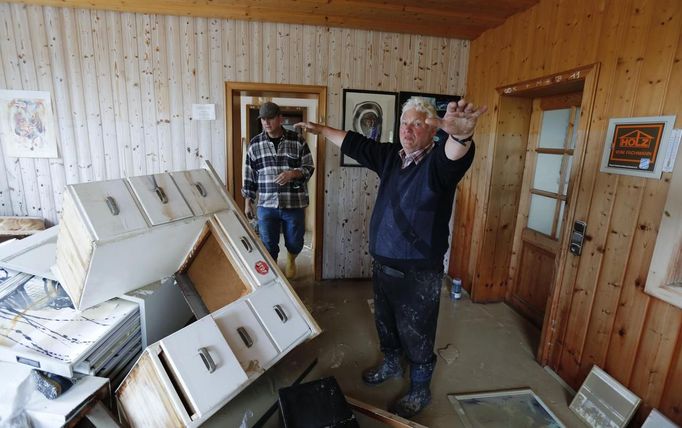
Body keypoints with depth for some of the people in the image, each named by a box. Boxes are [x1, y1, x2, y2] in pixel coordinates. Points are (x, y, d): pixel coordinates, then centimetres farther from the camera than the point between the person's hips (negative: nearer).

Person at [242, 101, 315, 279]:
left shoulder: (298, 141, -3)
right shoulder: (255, 144, 2)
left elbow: (309, 168, 0)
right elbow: (249, 176, 7)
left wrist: (293, 173, -20)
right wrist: (248, 203, 7)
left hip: (294, 204, -1)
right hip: (266, 205, 1)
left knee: (295, 243, 12)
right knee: (268, 246, 8)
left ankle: (291, 258, 47)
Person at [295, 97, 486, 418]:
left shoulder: (438, 163, -17)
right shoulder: (390, 156, 3)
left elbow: (455, 157, -40)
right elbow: (354, 143, 13)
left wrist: (460, 135, -63)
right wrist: (320, 130, 19)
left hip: (419, 273, -6)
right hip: (382, 264, 7)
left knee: (416, 335, 12)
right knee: (385, 323, 26)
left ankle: (420, 390, 37)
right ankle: (391, 365, 53)